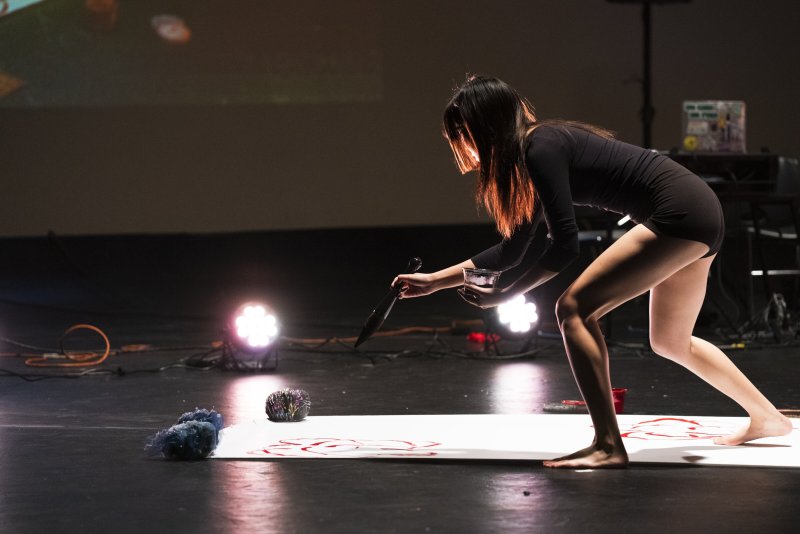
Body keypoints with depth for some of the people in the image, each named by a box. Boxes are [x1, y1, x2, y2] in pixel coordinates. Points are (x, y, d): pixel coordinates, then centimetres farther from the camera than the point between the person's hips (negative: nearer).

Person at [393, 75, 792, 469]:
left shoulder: (541, 149, -15)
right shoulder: (543, 146, 15)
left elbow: (564, 245, -18)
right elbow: (515, 250, 19)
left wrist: (502, 296, -10)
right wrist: (434, 280, 21)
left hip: (680, 214, -10)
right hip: (700, 213, 10)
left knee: (574, 309, -13)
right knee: (670, 342, 25)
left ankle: (608, 447, -17)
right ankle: (767, 418, 38)